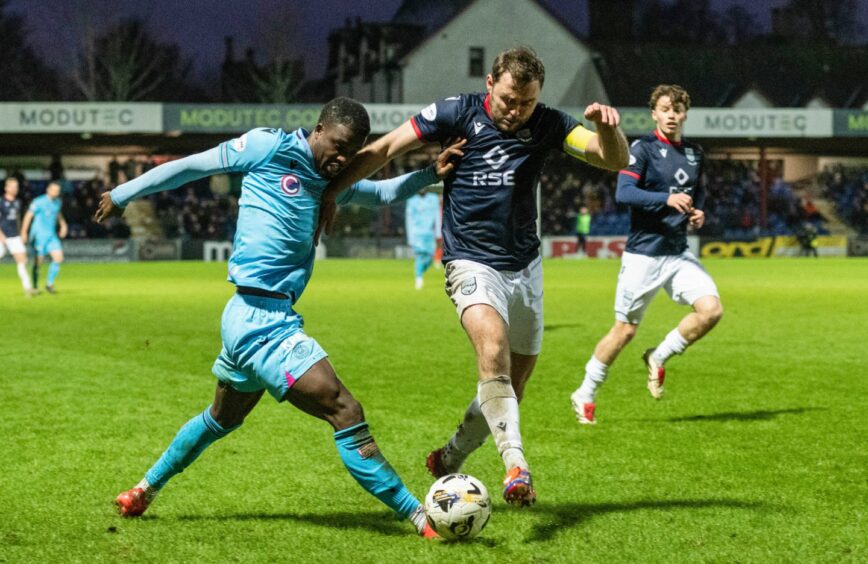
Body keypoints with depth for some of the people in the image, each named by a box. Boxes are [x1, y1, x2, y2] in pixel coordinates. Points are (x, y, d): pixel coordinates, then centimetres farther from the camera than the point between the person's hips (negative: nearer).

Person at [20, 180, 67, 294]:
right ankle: (35, 287, 14)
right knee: (38, 262, -1)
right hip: (39, 236, -6)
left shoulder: (58, 202, 9)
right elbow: (28, 216, -9)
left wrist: (63, 224, 16)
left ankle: (49, 284, 5)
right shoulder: (39, 202, -11)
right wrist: (24, 233, -13)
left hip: (52, 236, 6)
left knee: (59, 258, -8)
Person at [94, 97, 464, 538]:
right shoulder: (271, 147, -5)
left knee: (222, 419, 27)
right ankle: (419, 517, -11)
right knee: (346, 412, -13)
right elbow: (193, 166, 3)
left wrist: (430, 174, 8)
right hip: (260, 319, -10)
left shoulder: (331, 182, 16)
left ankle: (144, 490, 43)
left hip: (249, 321, 10)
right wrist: (123, 195, 11)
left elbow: (383, 193, 27)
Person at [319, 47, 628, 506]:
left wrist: (606, 126, -31)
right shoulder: (458, 113, -9)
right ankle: (516, 465, -38)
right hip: (472, 263, -4)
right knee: (493, 347, -31)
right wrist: (331, 191, -7)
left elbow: (615, 159, -10)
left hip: (525, 267, 5)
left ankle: (450, 460, 32)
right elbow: (385, 148, -4)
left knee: (513, 383, 11)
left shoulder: (547, 125, -2)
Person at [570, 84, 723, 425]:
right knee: (625, 330, 1)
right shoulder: (642, 148, -8)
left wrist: (698, 211, 5)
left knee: (711, 309, -14)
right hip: (643, 253, -5)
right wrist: (667, 199, -31)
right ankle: (585, 395, 19)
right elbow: (623, 193, -20)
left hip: (679, 252, 6)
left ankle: (659, 357, 10)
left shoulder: (694, 153, 11)